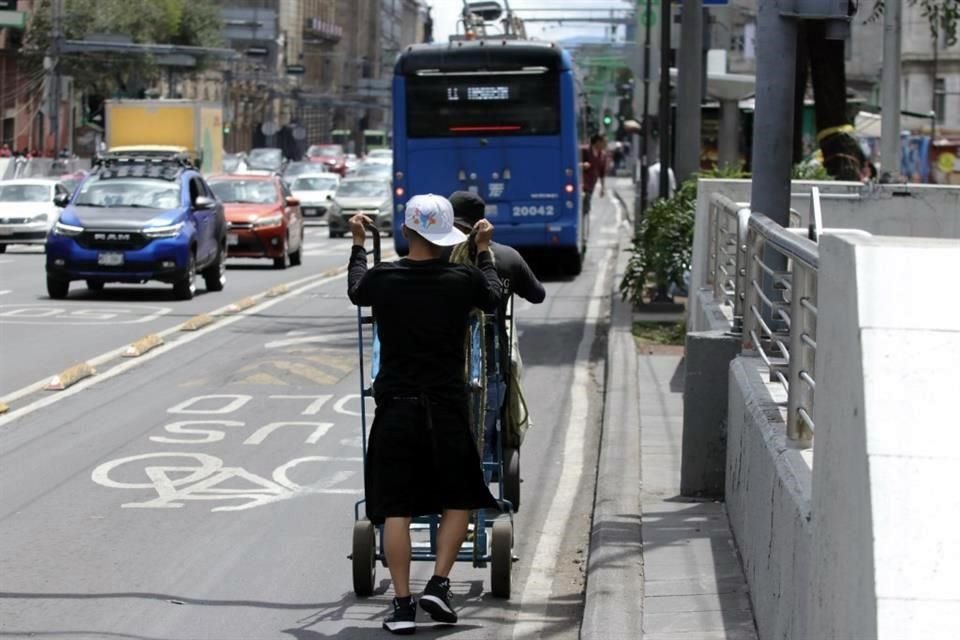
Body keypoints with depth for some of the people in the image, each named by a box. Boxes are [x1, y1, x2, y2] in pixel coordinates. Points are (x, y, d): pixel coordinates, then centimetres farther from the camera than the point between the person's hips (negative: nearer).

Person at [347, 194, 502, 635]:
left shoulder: (382, 279, -5)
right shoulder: (463, 280, -6)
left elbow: (355, 292, 19)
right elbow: (492, 299, 17)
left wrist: (358, 244, 33)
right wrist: (483, 251, 30)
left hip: (395, 407, 0)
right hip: (446, 407, 0)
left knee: (395, 508, 3)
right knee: (459, 499, 16)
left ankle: (403, 604, 0)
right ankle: (438, 585, 4)